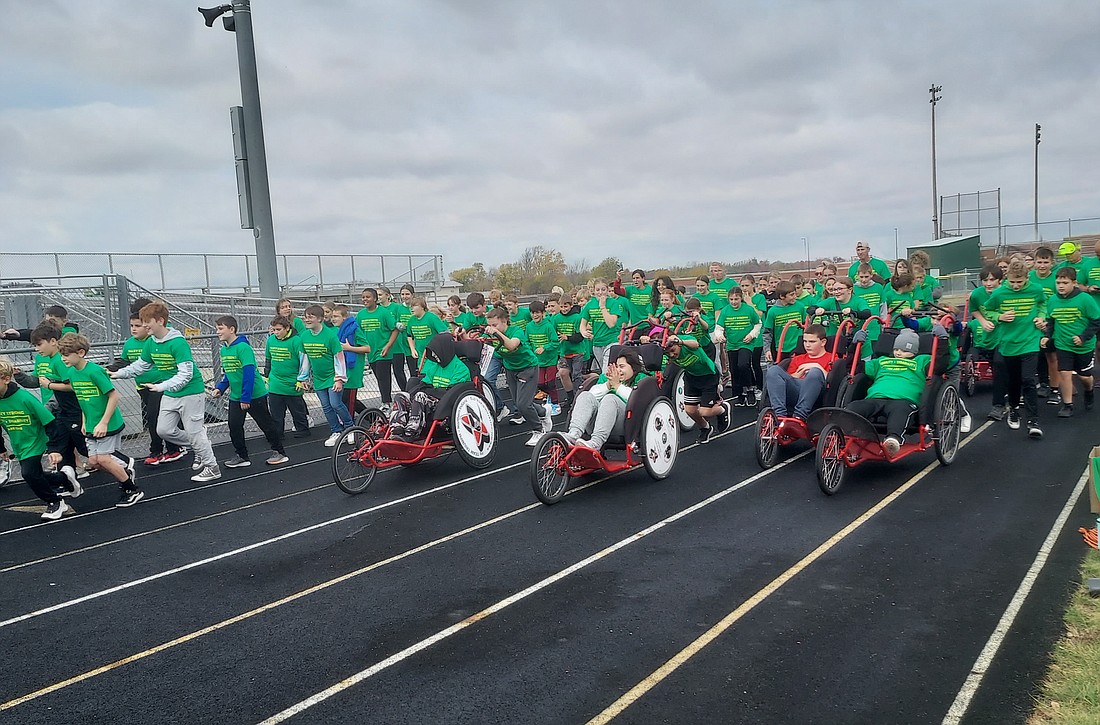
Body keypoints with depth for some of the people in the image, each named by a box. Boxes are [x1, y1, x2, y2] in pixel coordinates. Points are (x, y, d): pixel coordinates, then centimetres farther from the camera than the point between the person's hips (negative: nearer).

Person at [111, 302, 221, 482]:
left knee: (194, 432, -2)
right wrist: (119, 373, 6)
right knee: (164, 430, 8)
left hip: (191, 393, -8)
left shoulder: (178, 343, -24)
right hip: (170, 395, 8)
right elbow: (141, 365, 17)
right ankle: (199, 447, 27)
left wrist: (161, 386, -35)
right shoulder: (150, 343, 1)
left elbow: (185, 374, -28)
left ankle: (212, 467, 12)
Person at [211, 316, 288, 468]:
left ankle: (279, 452, 20)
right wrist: (220, 388, 2)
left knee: (266, 424, 6)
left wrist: (246, 397, -23)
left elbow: (249, 373, -23)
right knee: (234, 426, 4)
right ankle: (241, 456, 19)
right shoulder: (224, 349, 6)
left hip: (255, 395, -7)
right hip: (235, 397, 7)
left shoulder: (243, 347, -20)